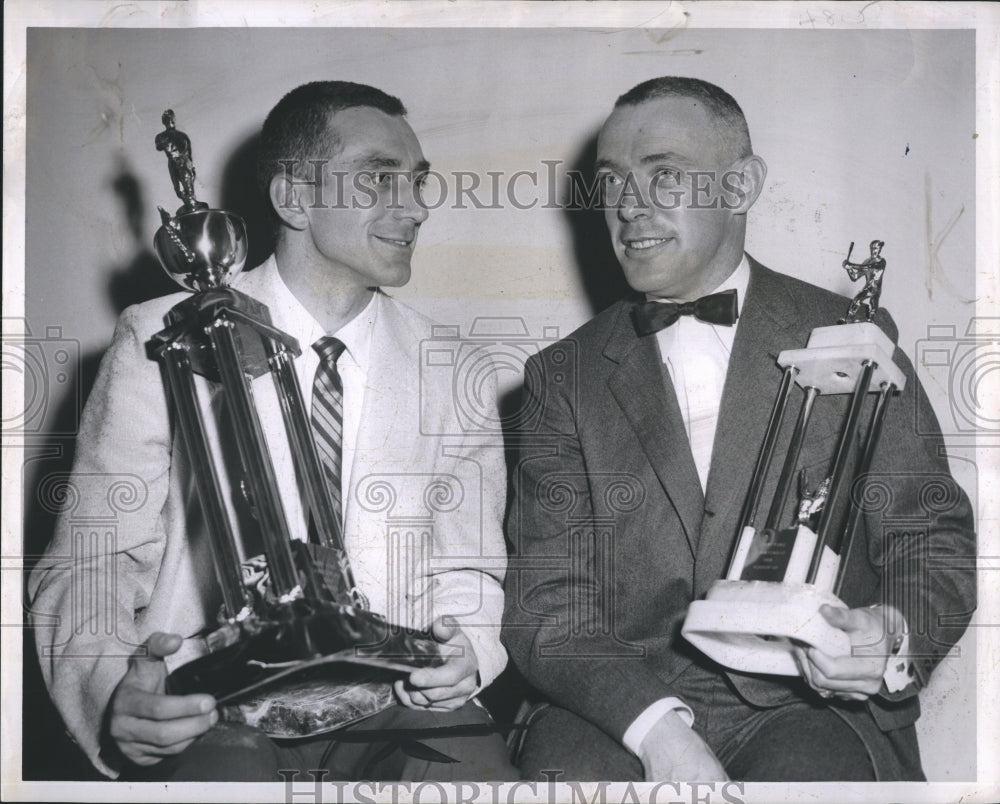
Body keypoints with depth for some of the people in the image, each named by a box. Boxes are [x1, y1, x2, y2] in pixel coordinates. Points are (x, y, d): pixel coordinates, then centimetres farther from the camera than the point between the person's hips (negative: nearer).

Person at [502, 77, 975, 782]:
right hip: (623, 709, 1)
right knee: (562, 765, -30)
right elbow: (547, 609, 2)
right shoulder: (564, 378, 9)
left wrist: (896, 637, -16)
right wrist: (656, 726, -17)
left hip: (809, 704, -1)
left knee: (809, 770, -32)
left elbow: (934, 538, 8)